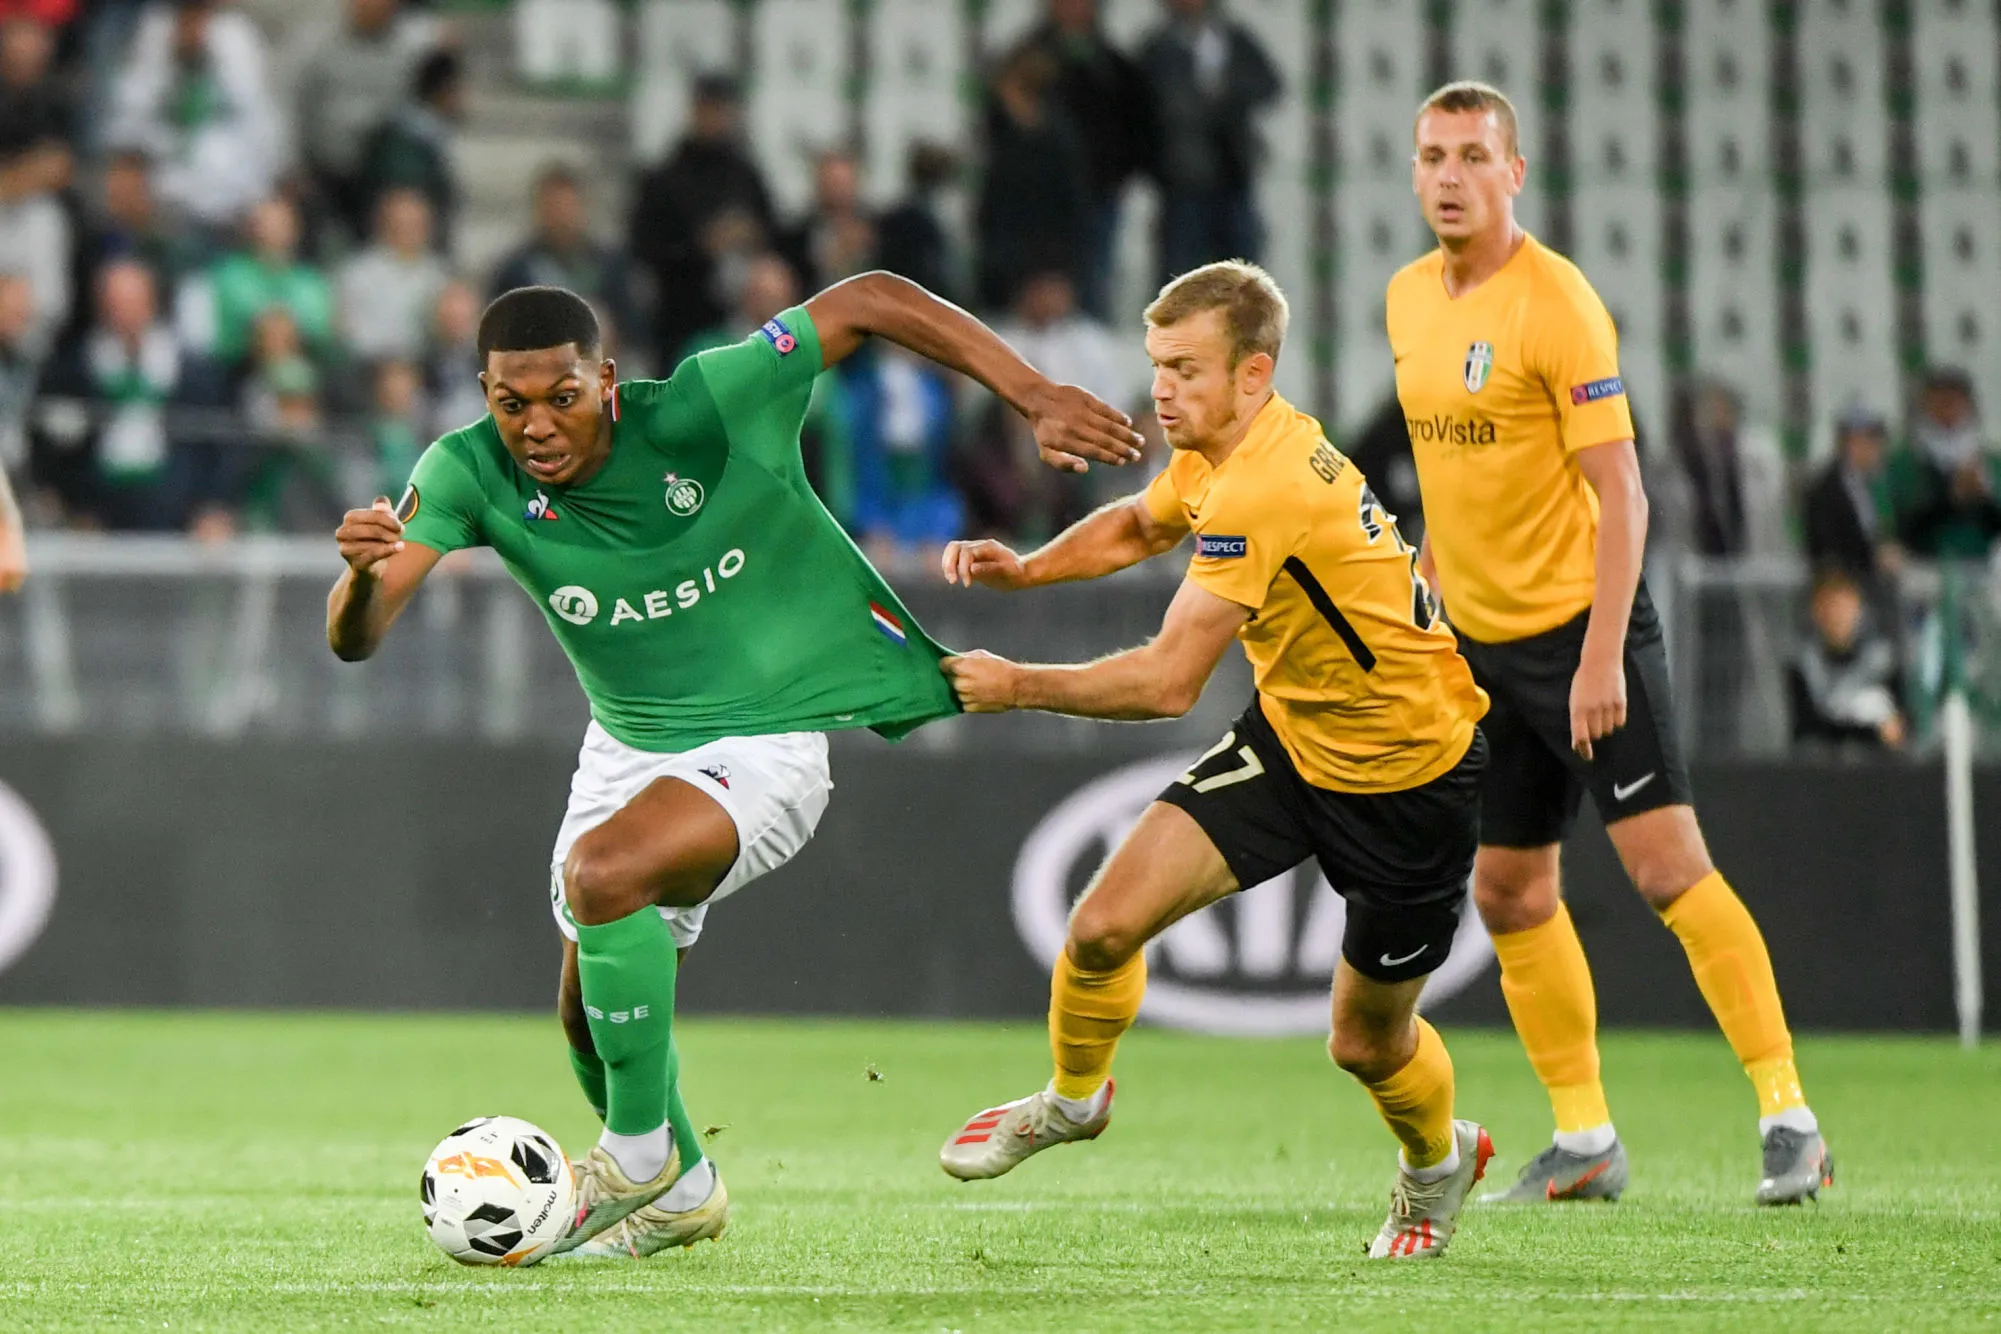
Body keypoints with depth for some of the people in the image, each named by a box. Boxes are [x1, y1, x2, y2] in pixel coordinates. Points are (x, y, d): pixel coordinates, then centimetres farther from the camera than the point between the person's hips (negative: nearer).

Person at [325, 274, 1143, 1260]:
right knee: (592, 1017, 11)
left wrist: (1035, 395, -22)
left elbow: (868, 301, -18)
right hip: (626, 749, 6)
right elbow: (355, 639, -22)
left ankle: (643, 1157, -12)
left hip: (766, 742, -6)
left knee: (601, 877, -31)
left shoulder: (701, 409, -26)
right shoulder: (471, 475, -16)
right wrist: (364, 575, -46)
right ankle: (679, 1193, 42)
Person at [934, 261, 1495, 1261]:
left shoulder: (1263, 489, -33)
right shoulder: (1222, 453, -4)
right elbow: (1139, 525, 21)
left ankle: (1437, 1160, 42)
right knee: (1105, 926, -9)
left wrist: (1019, 686, -24)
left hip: (1408, 775, -7)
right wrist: (1027, 567, 3)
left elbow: (1168, 683, -34)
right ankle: (1073, 1098, 20)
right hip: (1290, 735, 8)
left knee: (1367, 1043, 8)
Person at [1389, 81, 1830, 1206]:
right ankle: (1585, 1143, 18)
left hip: (1583, 628, -7)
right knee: (1511, 893, 8)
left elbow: (1620, 493, -18)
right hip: (1483, 646, 7)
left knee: (1667, 863, -14)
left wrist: (1601, 656, -24)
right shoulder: (1411, 299, 7)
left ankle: (1788, 1120, -11)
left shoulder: (1557, 303, -15)